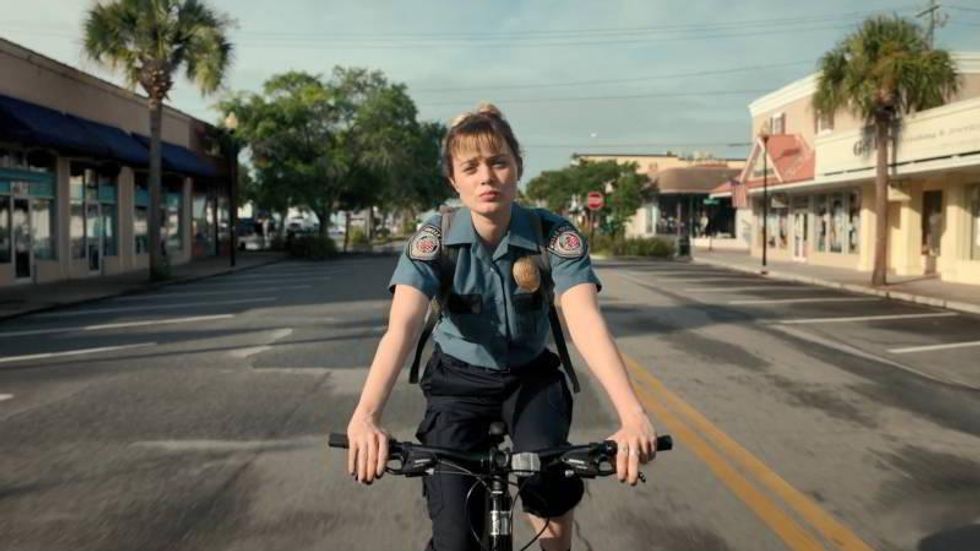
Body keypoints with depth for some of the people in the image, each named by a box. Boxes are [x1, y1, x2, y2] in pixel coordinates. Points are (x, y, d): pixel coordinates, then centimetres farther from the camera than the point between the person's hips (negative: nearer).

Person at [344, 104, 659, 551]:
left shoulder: (554, 235, -20)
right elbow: (402, 326, -34)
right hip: (457, 381, 0)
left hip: (531, 377, 1)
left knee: (546, 474, -29)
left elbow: (584, 318, -34)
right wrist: (365, 418, -50)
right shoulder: (434, 238, -20)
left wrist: (632, 415, -49)